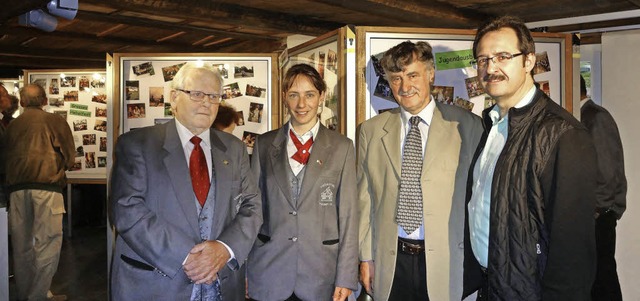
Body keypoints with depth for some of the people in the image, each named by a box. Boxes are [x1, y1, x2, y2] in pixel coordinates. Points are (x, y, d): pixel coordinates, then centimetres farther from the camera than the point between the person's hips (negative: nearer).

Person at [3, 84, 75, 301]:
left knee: (22, 244, 13)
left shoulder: (12, 125, 10)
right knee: (47, 243, 0)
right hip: (47, 187, -4)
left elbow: (6, 158, 15)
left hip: (16, 189, 5)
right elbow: (69, 156, 1)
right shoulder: (55, 121, 0)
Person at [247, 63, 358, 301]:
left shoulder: (341, 147, -1)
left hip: (320, 273, -1)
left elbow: (348, 214, -2)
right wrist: (243, 265, 5)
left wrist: (346, 277, -5)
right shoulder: (264, 144, 3)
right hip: (269, 271, 1)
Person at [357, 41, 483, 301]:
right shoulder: (371, 130, 4)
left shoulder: (466, 125, -3)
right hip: (390, 263, 2)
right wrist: (366, 256, 6)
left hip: (447, 261, -1)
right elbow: (365, 198, 5)